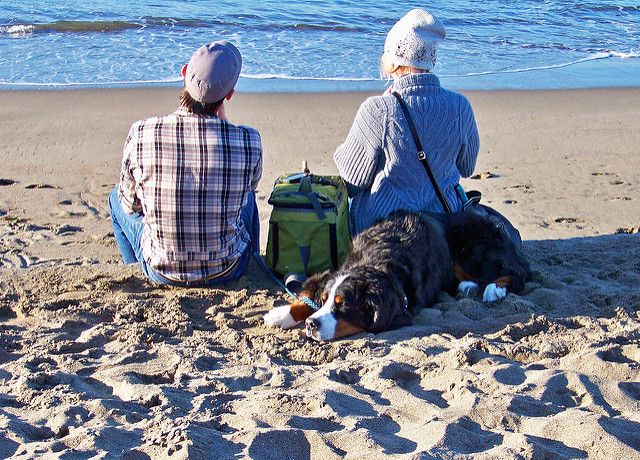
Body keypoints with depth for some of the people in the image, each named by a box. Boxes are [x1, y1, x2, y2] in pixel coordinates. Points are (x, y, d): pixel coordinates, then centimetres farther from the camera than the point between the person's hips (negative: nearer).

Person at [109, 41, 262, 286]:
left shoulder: (140, 134, -18)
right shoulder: (249, 140, -18)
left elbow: (130, 204, -3)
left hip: (162, 273, 0)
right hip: (226, 271, 1)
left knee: (117, 197, 28)